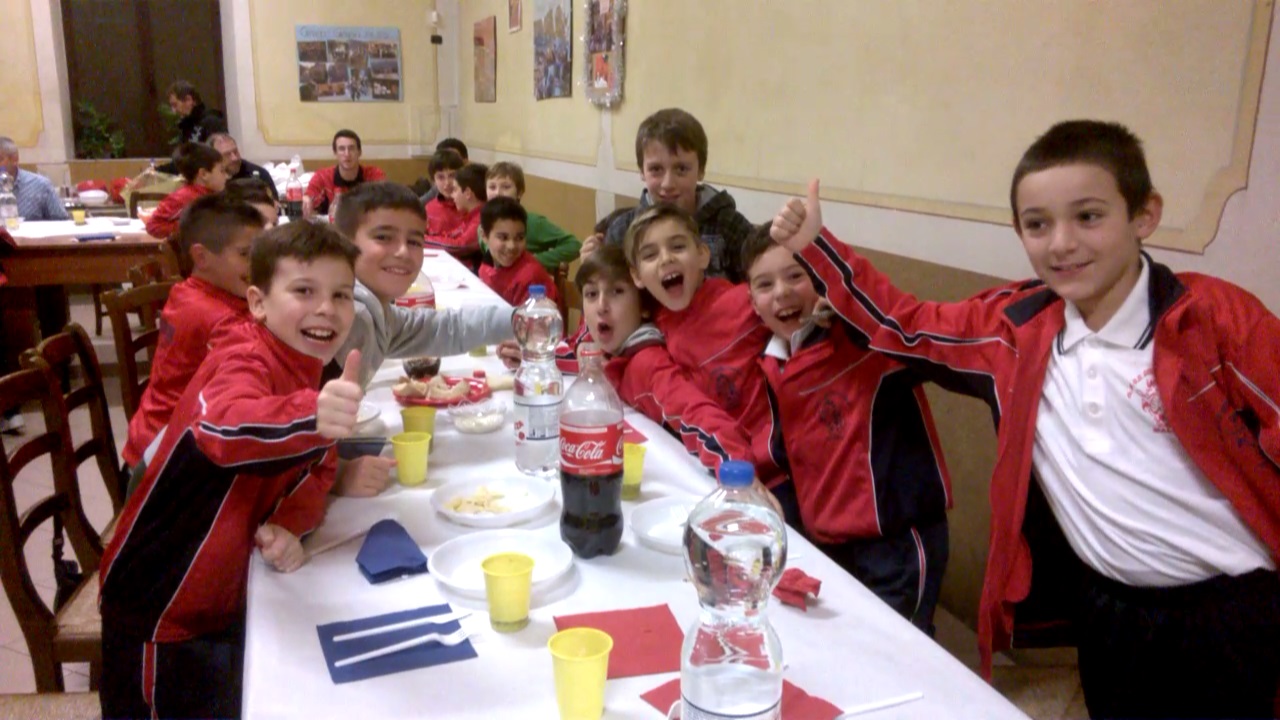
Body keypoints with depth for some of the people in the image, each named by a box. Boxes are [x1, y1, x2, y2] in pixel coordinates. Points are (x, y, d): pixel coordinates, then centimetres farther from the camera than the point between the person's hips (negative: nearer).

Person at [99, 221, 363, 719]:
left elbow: (319, 469, 2)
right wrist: (310, 416, -68)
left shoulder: (311, 374, 0)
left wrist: (288, 525, -18)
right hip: (160, 609, -7)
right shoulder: (245, 360, -26)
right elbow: (223, 427, -48)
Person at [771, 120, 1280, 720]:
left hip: (1223, 611, -3)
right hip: (1107, 610, 4)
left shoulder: (1219, 316, -14)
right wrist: (813, 245, -2)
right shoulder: (1017, 322, -3)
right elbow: (904, 326, 6)